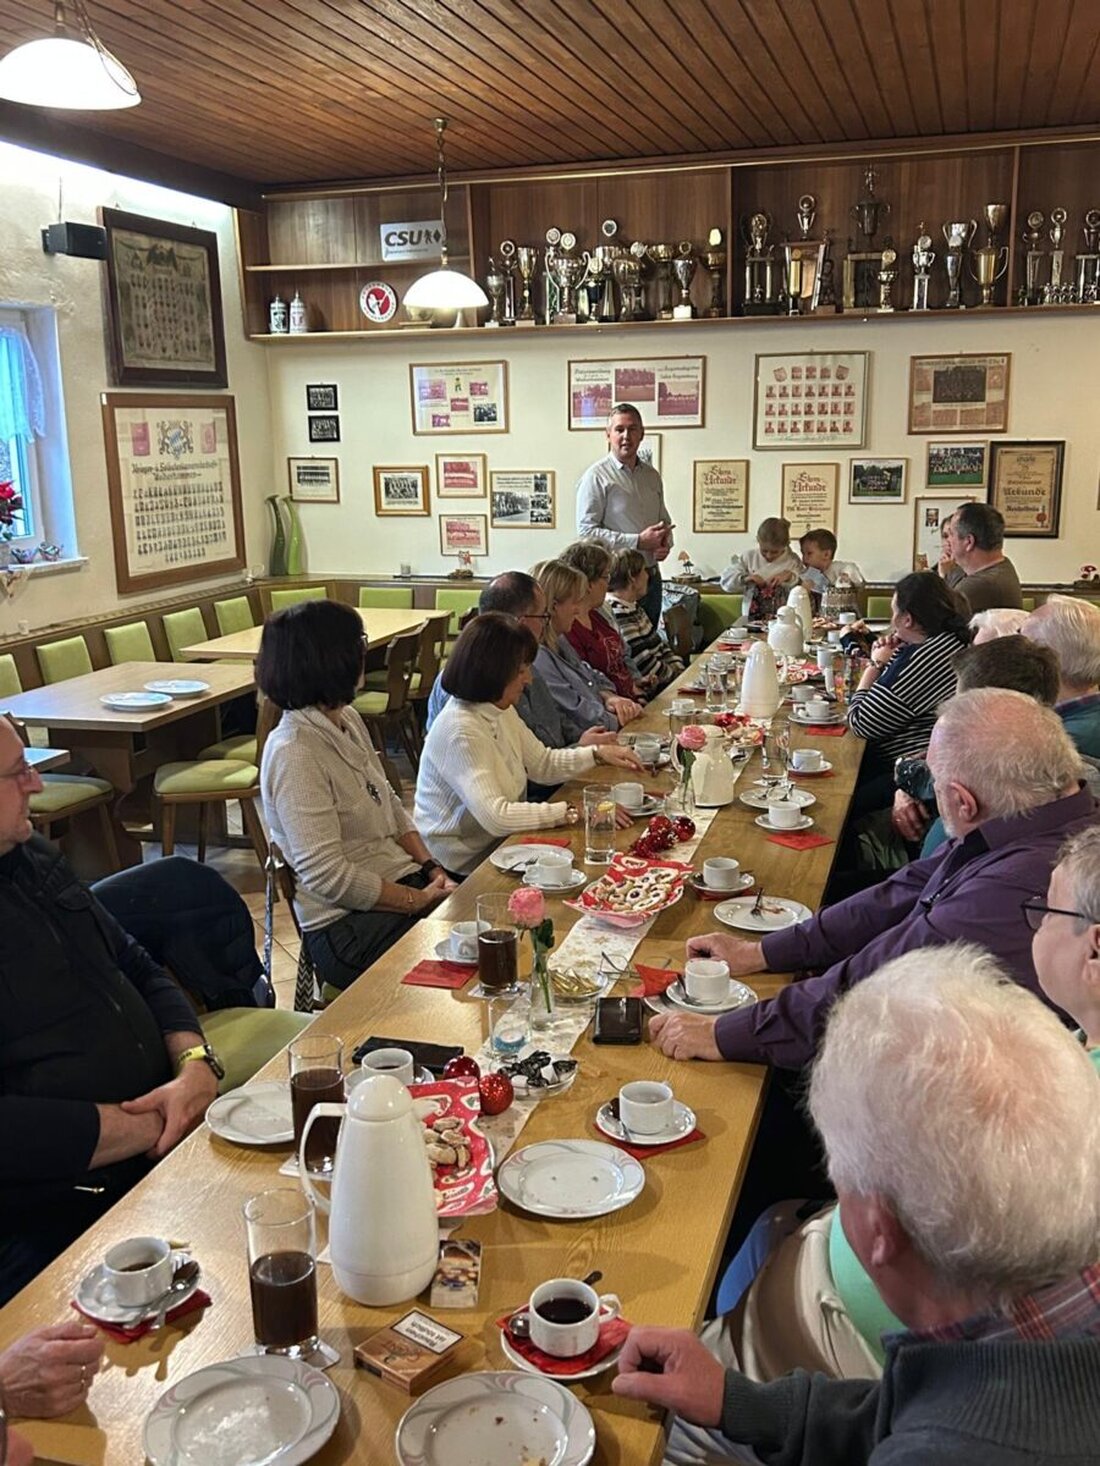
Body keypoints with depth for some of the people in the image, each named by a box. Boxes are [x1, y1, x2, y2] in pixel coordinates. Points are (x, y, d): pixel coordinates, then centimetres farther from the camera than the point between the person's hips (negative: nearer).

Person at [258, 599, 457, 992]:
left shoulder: (348, 721, 8)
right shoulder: (295, 754, -19)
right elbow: (327, 876, -21)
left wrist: (432, 869, 1)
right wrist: (419, 900, -15)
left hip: (403, 881, 8)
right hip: (347, 924, -8)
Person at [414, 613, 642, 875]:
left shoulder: (501, 711, 4)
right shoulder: (461, 732, -25)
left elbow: (542, 762, 16)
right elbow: (495, 816, -32)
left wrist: (598, 754, 3)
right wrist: (571, 812, -30)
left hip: (499, 840, 8)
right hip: (468, 862, -8)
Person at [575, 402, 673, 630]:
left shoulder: (651, 475, 13)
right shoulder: (596, 476, -8)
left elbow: (665, 520, 25)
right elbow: (586, 531, -16)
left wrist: (666, 543, 1)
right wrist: (638, 541, -17)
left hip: (651, 576, 7)